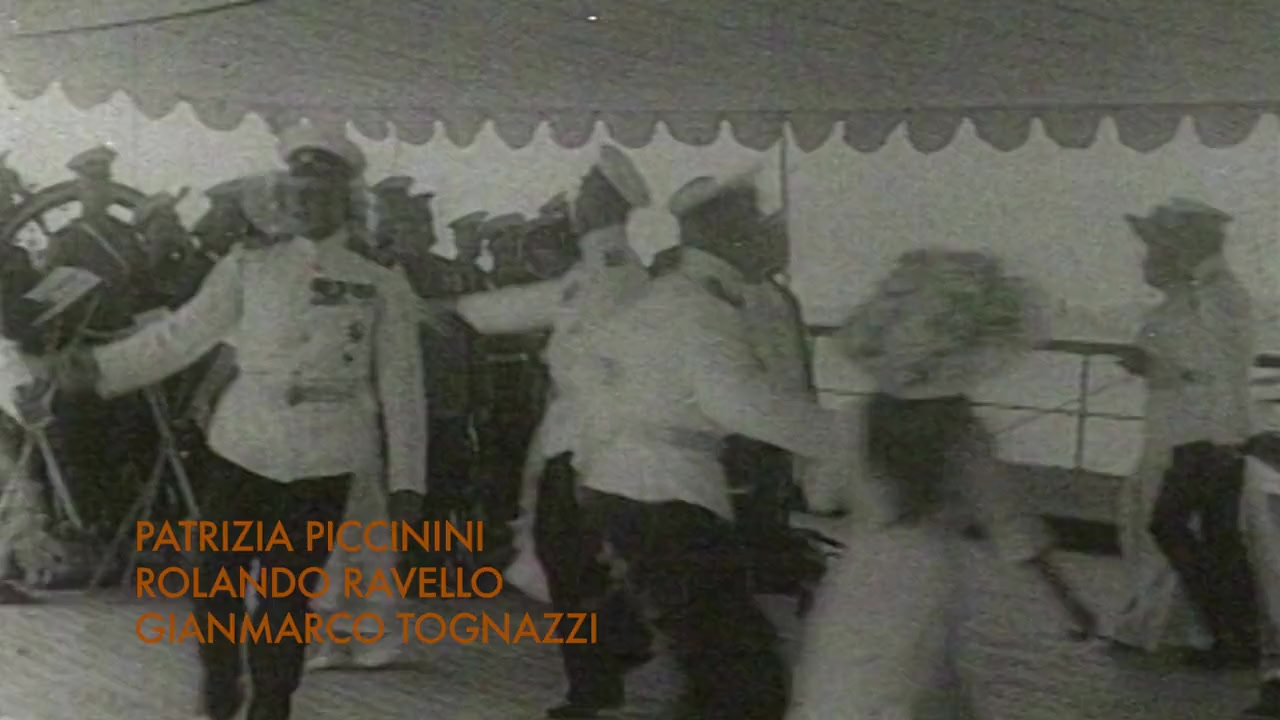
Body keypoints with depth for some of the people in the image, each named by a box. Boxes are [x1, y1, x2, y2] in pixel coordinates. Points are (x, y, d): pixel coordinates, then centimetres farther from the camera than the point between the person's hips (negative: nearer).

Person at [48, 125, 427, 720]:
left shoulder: (380, 283, 0)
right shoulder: (249, 265, 4)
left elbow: (401, 386, 0)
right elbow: (183, 334, 1)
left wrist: (406, 480, -3)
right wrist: (100, 366, -10)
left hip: (322, 464, -2)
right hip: (244, 451, 2)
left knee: (286, 599, 4)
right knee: (214, 581, 5)